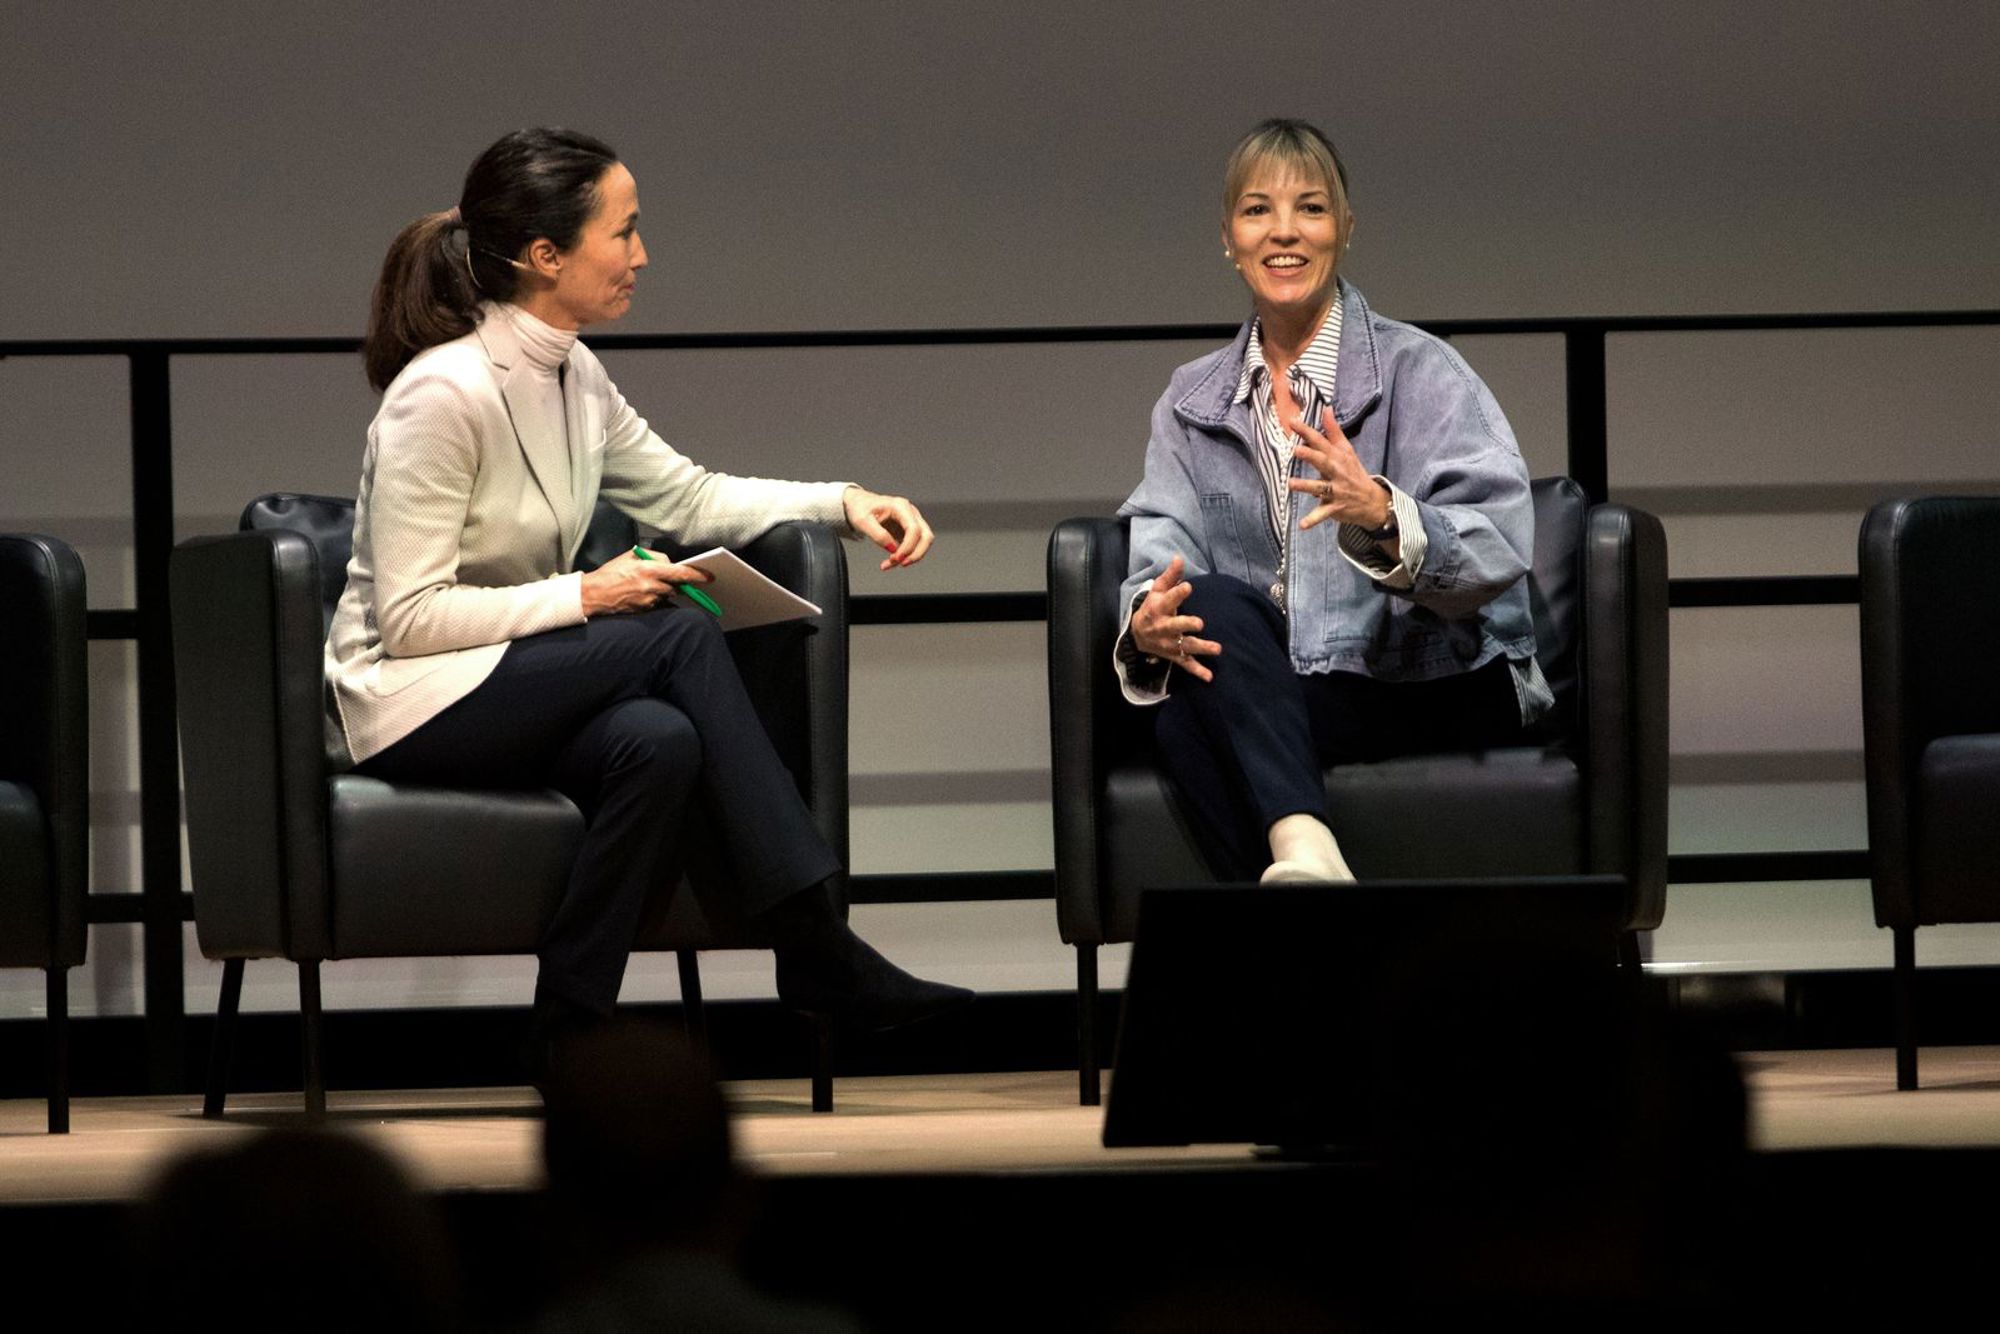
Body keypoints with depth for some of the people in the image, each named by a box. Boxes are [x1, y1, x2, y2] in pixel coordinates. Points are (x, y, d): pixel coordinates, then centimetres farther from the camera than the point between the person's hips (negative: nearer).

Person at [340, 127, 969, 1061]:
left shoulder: (573, 379, 7)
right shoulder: (444, 394, -20)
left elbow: (687, 496, 19)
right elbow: (410, 617, -20)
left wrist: (843, 504, 6)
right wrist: (584, 597, -21)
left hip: (511, 685, 7)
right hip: (409, 704, -7)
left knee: (658, 738, -27)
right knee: (682, 637, -23)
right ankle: (815, 948, -21)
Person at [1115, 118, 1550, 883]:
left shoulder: (1420, 371, -3)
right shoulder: (1193, 400, 15)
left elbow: (1499, 550, -15)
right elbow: (1160, 541, 0)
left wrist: (1382, 514, -36)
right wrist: (1147, 618, -25)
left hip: (1439, 689, -4)